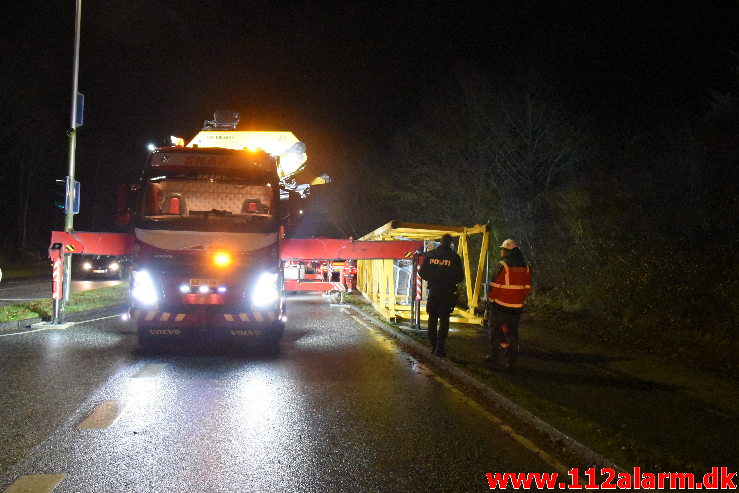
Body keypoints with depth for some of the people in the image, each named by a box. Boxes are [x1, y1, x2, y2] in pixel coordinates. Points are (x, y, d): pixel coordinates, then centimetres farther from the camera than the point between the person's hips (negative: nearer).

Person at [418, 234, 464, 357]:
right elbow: (459, 276, -7)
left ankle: (433, 346, 18)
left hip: (433, 291, 2)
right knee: (444, 320, 3)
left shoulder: (429, 254, -2)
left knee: (432, 319, 14)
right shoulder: (454, 256, -9)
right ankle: (440, 348, 0)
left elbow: (422, 273, 1)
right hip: (447, 293, -2)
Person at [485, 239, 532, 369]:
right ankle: (511, 360, 10)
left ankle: (494, 357, 10)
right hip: (516, 306, 5)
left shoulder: (503, 265, -13)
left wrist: (490, 299, -2)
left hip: (500, 305, -5)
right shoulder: (525, 267, 5)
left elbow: (495, 285, -14)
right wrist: (521, 300, 16)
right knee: (512, 332, 11)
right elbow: (527, 287, 8)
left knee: (495, 330, 8)